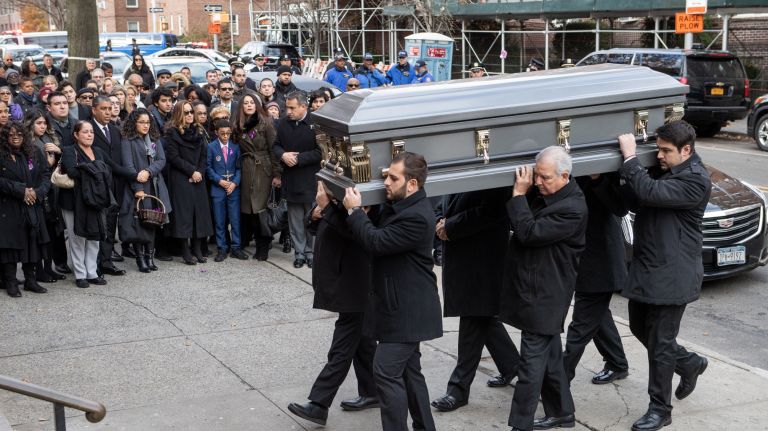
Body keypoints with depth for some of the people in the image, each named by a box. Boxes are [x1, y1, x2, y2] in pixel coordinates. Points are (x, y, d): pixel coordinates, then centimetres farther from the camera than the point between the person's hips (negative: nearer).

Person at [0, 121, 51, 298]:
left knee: (32, 242, 6)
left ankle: (30, 280, 16)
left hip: (32, 207, 4)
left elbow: (46, 174, 5)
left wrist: (37, 192, -11)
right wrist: (21, 191, -17)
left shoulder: (34, 153, 7)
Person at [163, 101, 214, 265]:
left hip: (198, 178, 5)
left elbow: (203, 155, 10)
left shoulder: (197, 131, 14)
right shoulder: (172, 133, -3)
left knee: (199, 212, 3)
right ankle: (186, 252, -2)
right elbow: (173, 157, -11)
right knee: (184, 213, -6)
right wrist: (191, 171, -13)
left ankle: (197, 249, 8)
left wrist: (199, 172, -6)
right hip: (180, 180, -5)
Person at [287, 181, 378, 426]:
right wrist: (315, 214, -5)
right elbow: (317, 228, 16)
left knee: (341, 348, -5)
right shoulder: (337, 195, 9)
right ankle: (371, 393, 28)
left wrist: (326, 206, -30)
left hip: (355, 286, -10)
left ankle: (318, 405, -5)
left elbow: (354, 231, -32)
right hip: (344, 282, 10)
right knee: (361, 339, 18)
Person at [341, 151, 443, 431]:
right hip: (402, 305, 10)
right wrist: (356, 212, 1)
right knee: (408, 371, 16)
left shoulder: (417, 217, -23)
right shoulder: (399, 205, 9)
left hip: (407, 309, -10)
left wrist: (354, 210, -14)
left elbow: (376, 243, -23)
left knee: (386, 371, -10)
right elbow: (378, 232, 14)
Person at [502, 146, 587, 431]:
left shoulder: (572, 209, -21)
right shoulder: (540, 193, 5)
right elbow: (516, 223, 12)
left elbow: (529, 233, -25)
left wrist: (519, 194, -18)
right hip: (531, 289, 9)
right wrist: (520, 191, -3)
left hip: (544, 297, -9)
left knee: (532, 362, -5)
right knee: (549, 356, 19)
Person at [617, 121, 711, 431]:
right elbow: (636, 203, 10)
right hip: (645, 267, 9)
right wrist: (626, 168, -4)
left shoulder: (695, 180, -18)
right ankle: (689, 363, 41)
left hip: (671, 275, -9)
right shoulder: (662, 170, 9)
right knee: (640, 329, 19)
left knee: (660, 343, -1)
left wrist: (629, 157, -25)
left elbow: (650, 193, -30)